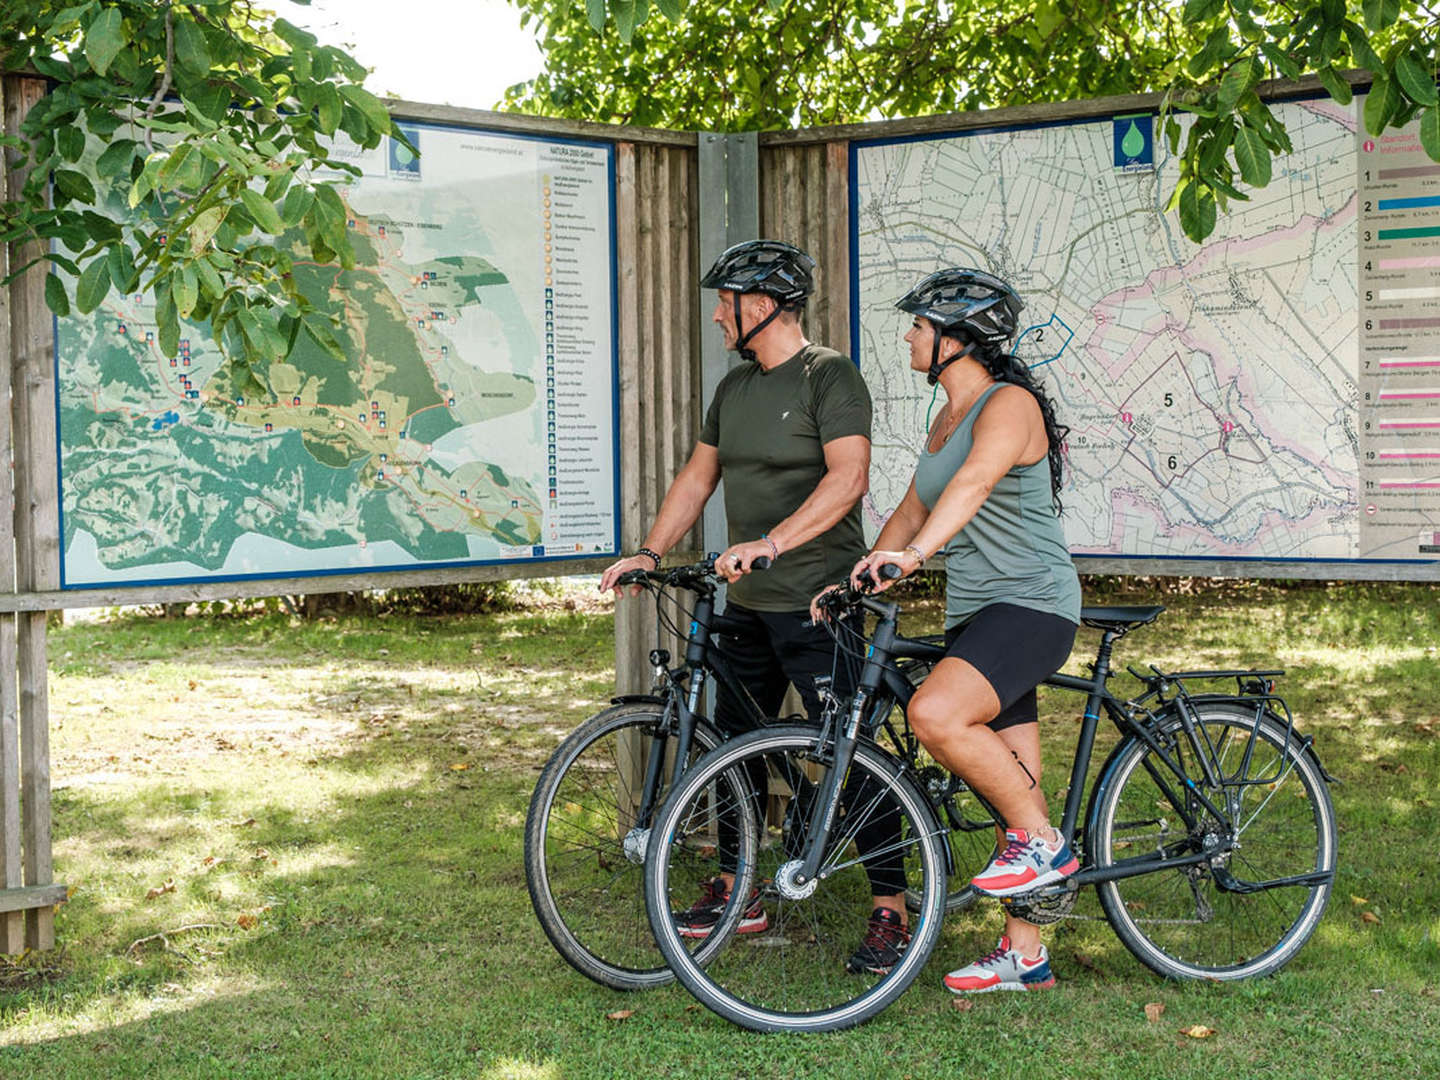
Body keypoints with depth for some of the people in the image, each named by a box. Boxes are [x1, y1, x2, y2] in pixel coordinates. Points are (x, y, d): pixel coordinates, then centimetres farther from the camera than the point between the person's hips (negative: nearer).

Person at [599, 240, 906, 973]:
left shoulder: (830, 377, -11)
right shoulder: (735, 386, 14)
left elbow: (848, 478, -24)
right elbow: (698, 476, 19)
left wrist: (770, 543, -33)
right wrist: (649, 553, 7)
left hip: (817, 604, -8)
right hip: (748, 603, 9)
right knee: (735, 745, 14)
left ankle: (892, 908, 0)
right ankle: (734, 892, 27)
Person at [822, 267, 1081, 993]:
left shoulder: (1009, 405, -13)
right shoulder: (946, 419, 17)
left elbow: (973, 482, -31)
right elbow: (913, 511, 23)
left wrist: (914, 552, -46)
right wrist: (860, 578, 11)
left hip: (1031, 605, -9)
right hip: (973, 613, 9)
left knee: (935, 714, -30)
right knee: (1007, 783, 9)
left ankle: (1044, 844, -13)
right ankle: (1024, 955, 15)